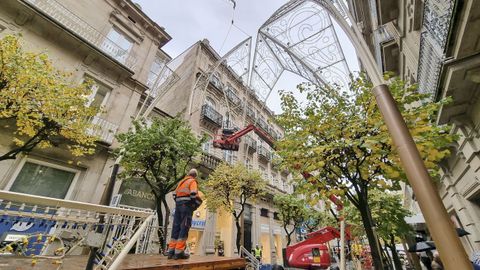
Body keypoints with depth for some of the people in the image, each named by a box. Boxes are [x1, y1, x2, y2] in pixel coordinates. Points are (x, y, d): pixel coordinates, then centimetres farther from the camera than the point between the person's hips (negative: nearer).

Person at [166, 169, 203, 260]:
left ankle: (171, 250, 11)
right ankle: (179, 251, -6)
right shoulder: (193, 182, -2)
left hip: (178, 204, 7)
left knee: (176, 227, 9)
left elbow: (174, 194, 18)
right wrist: (196, 204, -4)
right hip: (187, 205, -7)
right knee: (184, 228, -5)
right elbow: (194, 194, -16)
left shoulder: (182, 181, 21)